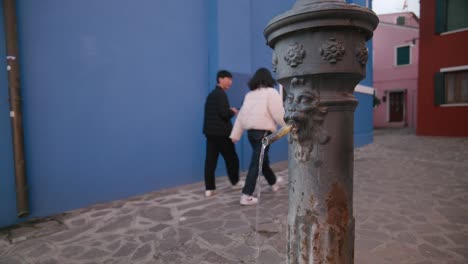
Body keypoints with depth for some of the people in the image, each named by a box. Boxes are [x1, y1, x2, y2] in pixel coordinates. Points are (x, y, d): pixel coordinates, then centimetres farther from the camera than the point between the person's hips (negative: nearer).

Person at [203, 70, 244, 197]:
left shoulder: (211, 94, 18)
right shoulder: (221, 94, -11)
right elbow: (223, 113, -20)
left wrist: (229, 111, 11)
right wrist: (233, 112, -1)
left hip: (210, 131, 8)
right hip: (221, 132, -8)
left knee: (210, 160, 4)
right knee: (231, 158, 10)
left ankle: (209, 188, 5)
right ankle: (235, 182, 27)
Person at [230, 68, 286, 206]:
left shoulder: (249, 95, 11)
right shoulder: (271, 92, -7)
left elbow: (241, 115, 9)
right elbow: (279, 114, -12)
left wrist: (235, 134, 10)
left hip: (251, 132, 7)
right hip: (264, 132, -7)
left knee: (263, 160, 21)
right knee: (256, 163, -3)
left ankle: (274, 183, 42)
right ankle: (246, 196, -1)